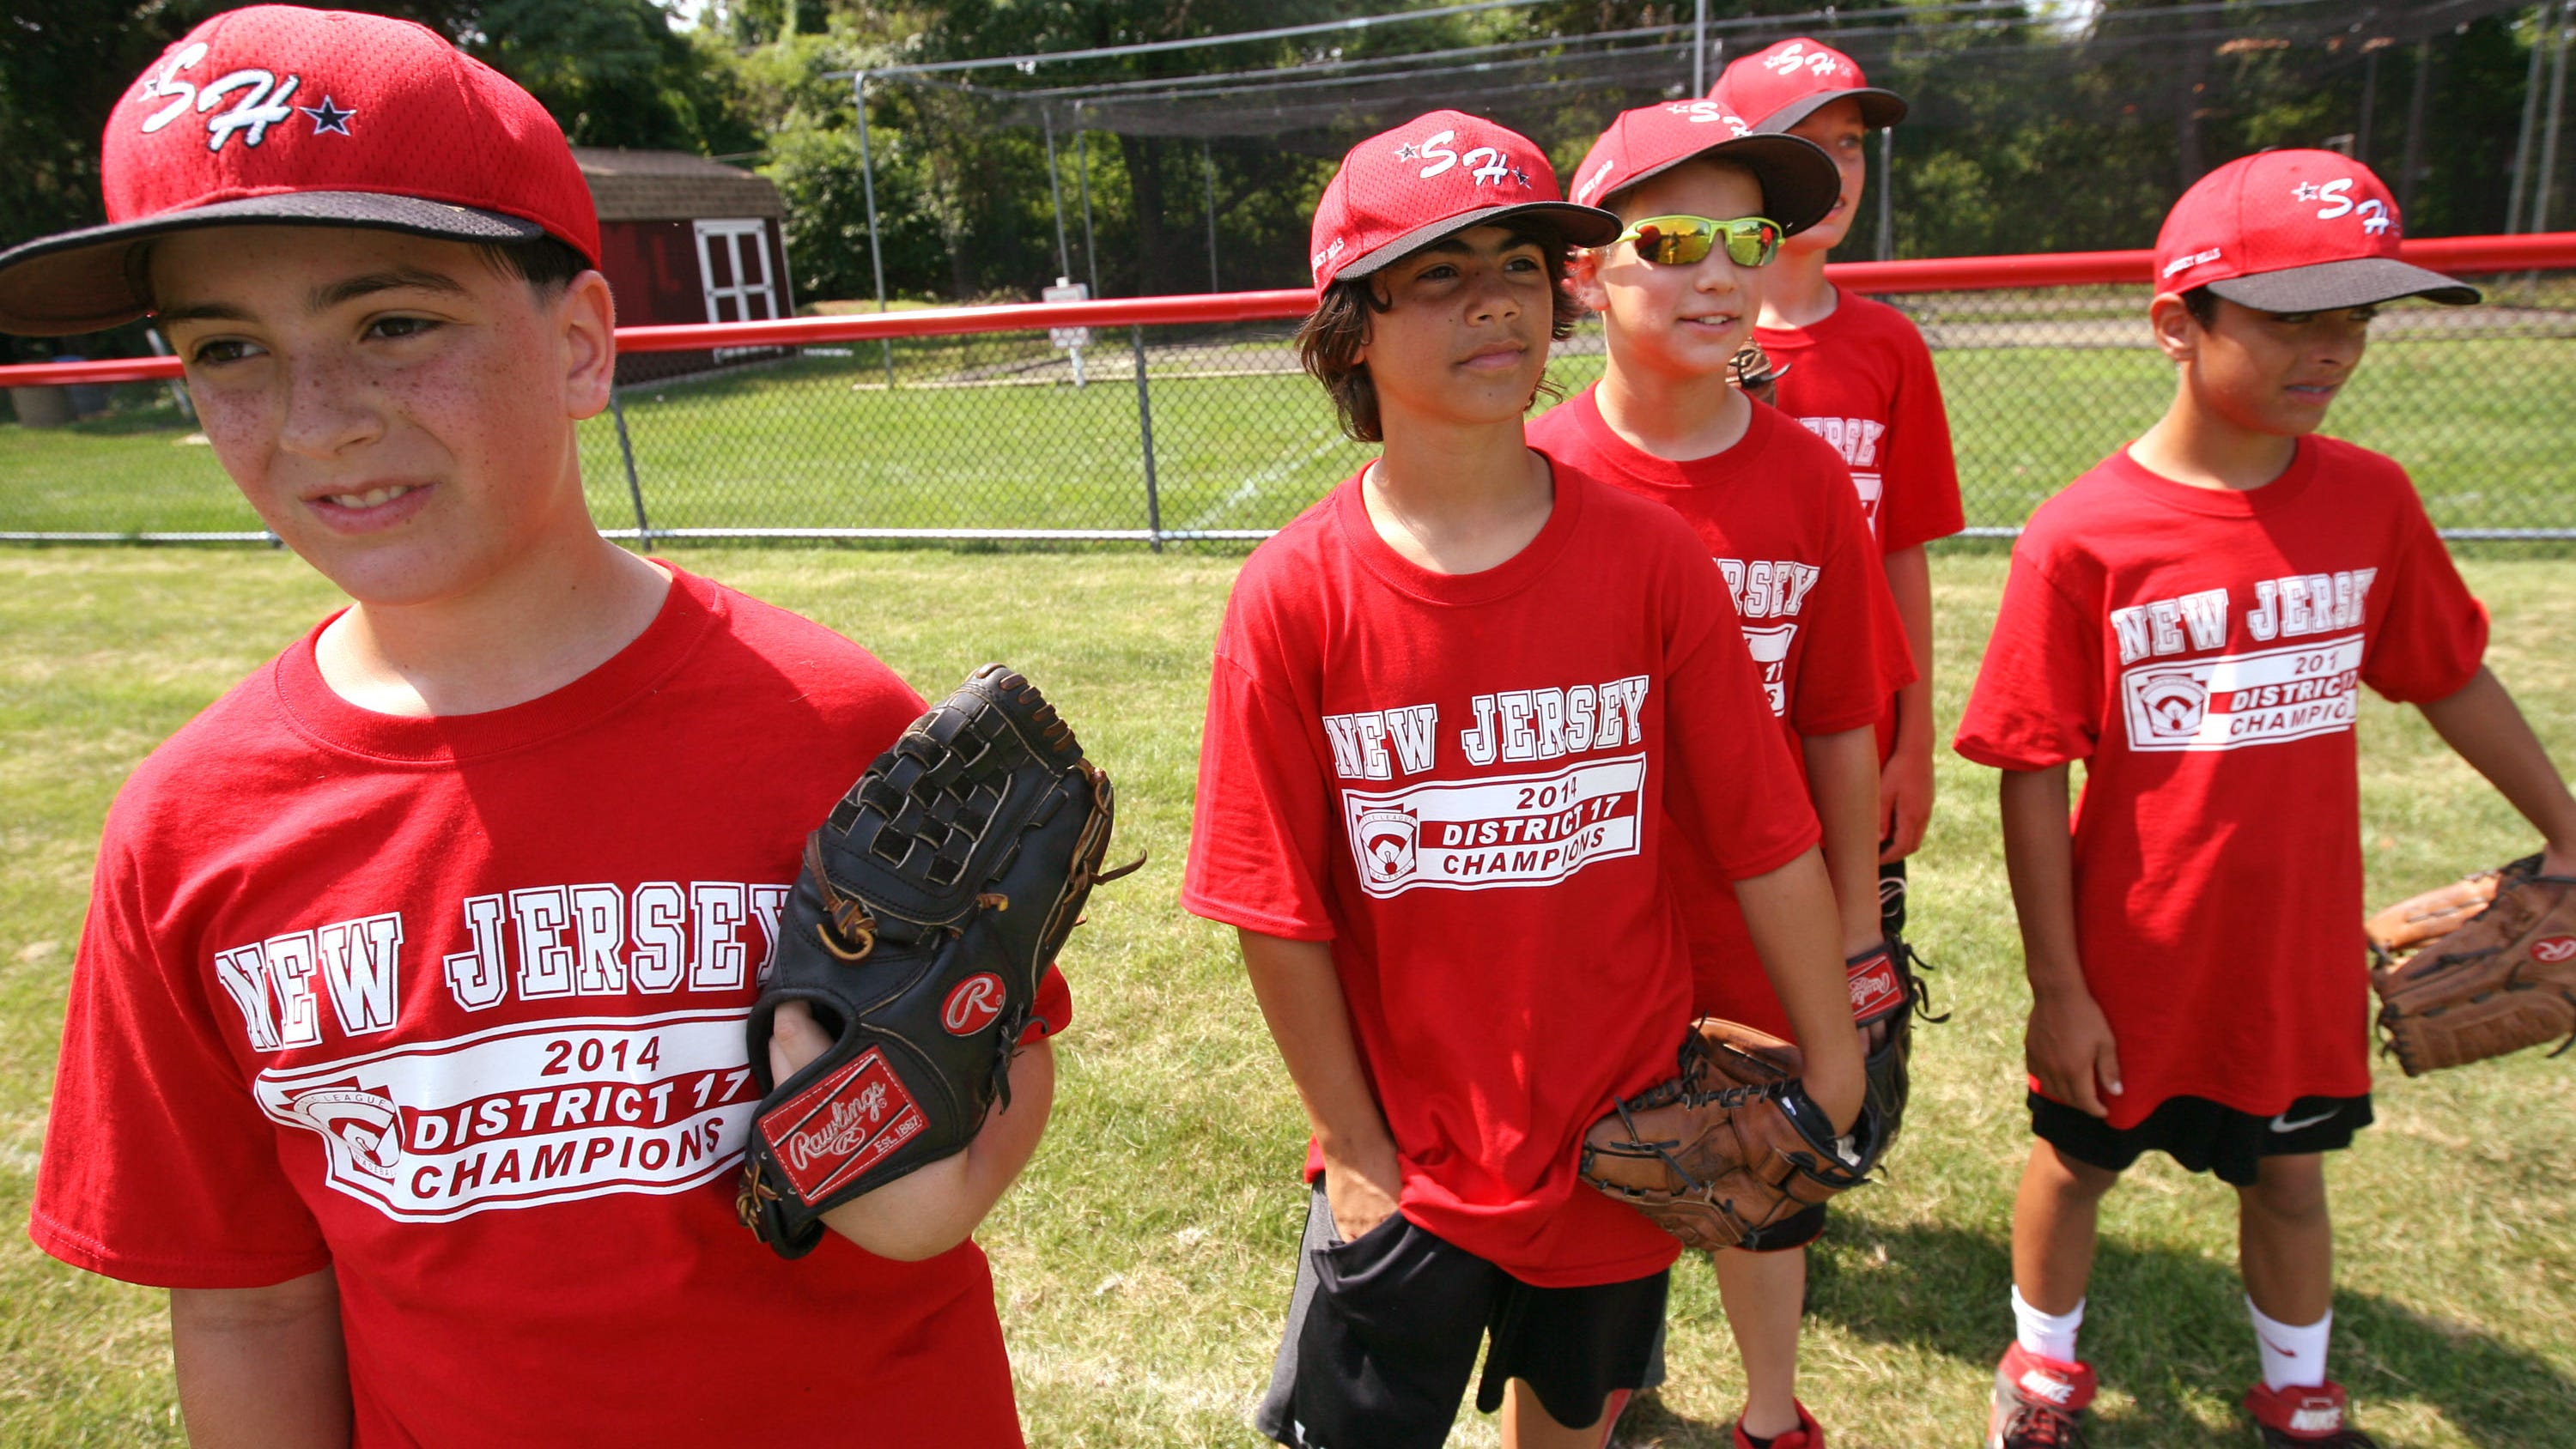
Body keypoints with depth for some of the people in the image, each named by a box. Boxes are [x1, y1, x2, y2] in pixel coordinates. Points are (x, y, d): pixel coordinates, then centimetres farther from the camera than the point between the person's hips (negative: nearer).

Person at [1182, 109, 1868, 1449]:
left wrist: (1830, 1052, 0)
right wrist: (1356, 1150, -5)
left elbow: (1768, 841, -6)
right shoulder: (1294, 596, -15)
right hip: (1406, 1162, -1)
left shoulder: (1650, 557, -11)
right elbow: (1278, 912, -10)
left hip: (1622, 1139, 2)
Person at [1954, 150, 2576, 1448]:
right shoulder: (2081, 539, -19)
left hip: (2299, 951, 4)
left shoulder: (2370, 500, -6)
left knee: (2289, 1175, 21)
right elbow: (2032, 781, -15)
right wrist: (2056, 987, -12)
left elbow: (2452, 680, 9)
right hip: (2130, 962, -3)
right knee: (2076, 1160, 17)